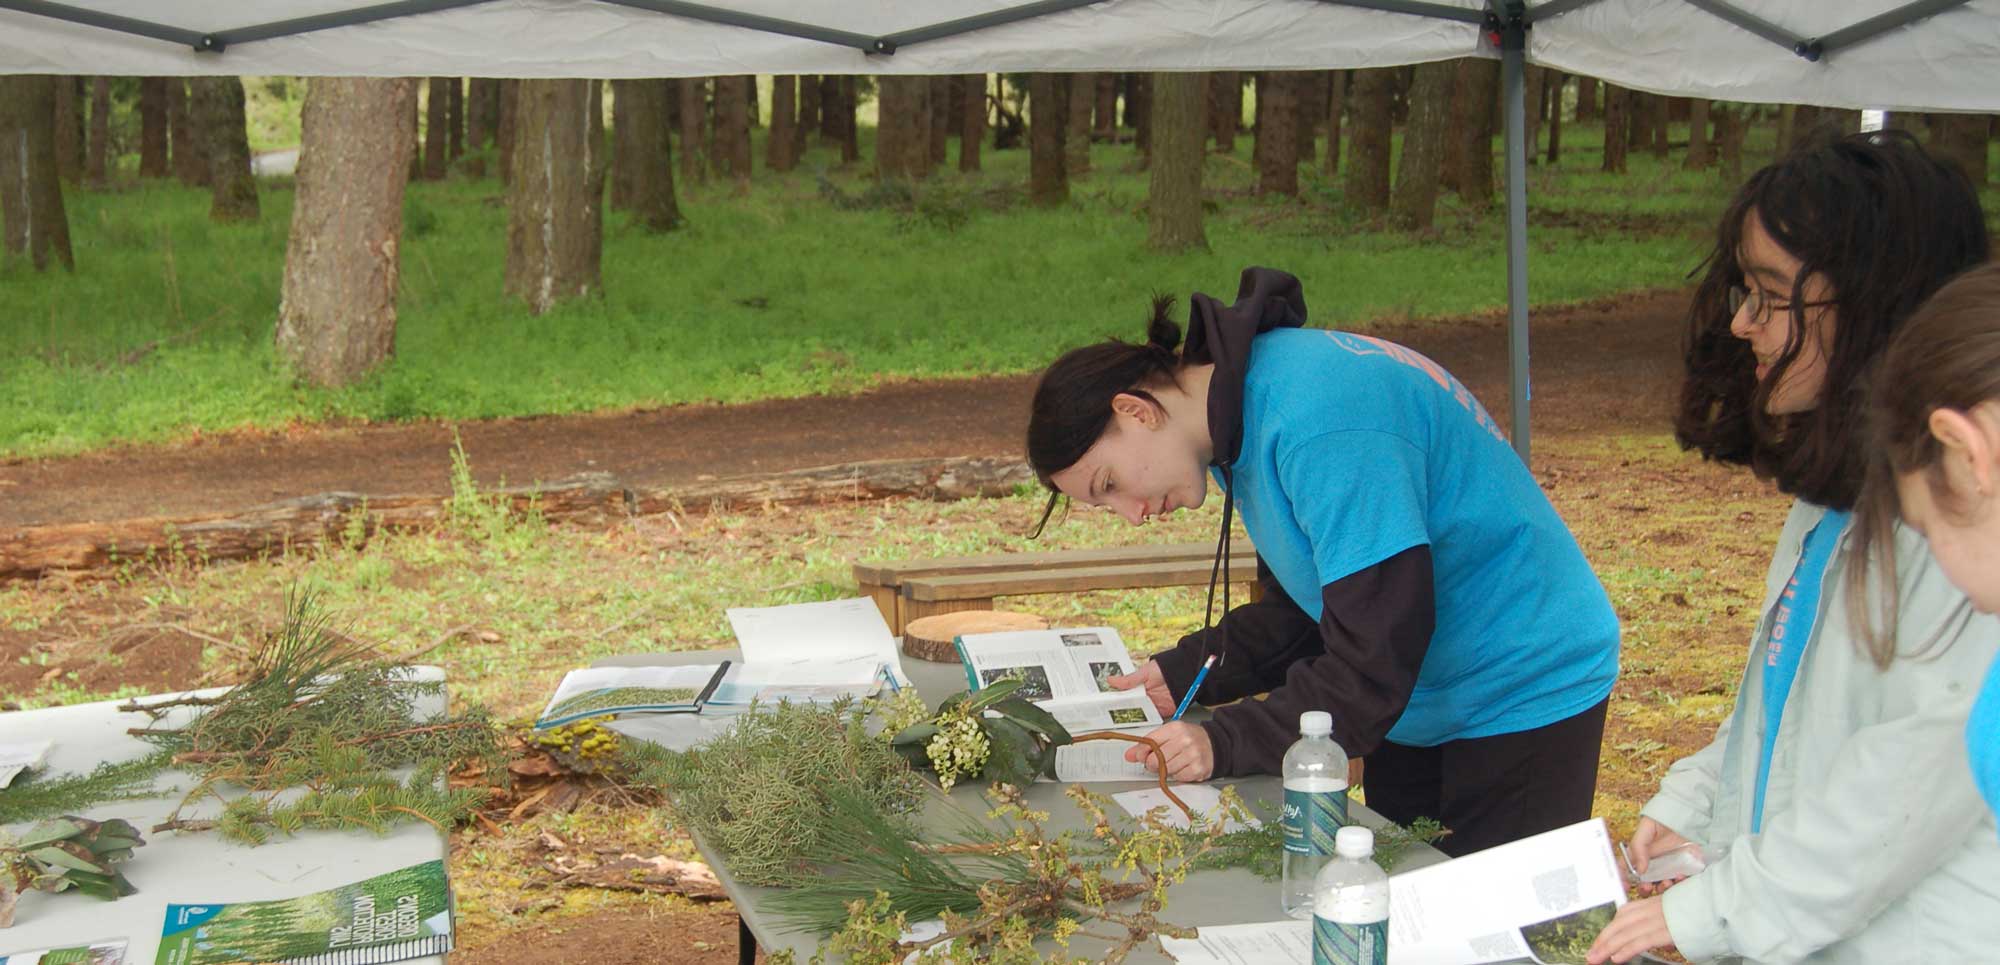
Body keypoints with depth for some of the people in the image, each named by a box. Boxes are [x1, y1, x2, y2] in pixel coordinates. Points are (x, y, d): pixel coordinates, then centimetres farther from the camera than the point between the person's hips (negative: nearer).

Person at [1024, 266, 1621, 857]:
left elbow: (1377, 658, -30)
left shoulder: (1317, 418, -30)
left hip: (1525, 696, -9)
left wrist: (1227, 743, -27)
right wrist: (1188, 674, -2)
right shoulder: (1244, 422, 1)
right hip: (1419, 700, 9)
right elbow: (1297, 607, 11)